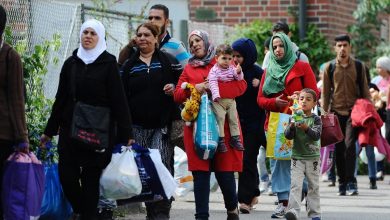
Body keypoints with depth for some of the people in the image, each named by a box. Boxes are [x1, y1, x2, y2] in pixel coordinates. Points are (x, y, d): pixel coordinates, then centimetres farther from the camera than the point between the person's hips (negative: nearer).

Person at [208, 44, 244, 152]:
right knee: (220, 118, -12)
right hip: (218, 101, -5)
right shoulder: (214, 70, -8)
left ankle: (235, 139, 14)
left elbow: (240, 79, 3)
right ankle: (220, 140, -10)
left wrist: (238, 72, -19)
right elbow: (213, 83, -18)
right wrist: (216, 95, -31)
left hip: (231, 100, 5)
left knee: (234, 118, 7)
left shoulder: (232, 68, 7)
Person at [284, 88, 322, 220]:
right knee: (295, 185, -12)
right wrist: (291, 126, -25)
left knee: (314, 186, 8)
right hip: (297, 157, 0)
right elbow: (288, 135, -5)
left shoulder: (316, 119, -2)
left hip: (313, 157, 0)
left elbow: (317, 135, -14)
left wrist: (306, 128, -31)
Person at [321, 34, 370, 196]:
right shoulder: (329, 68, 5)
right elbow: (325, 93, 7)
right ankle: (342, 183, 13)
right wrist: (325, 113, 1)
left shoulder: (358, 67, 4)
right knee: (339, 149, 4)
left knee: (349, 145, -15)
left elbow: (365, 91, 9)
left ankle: (351, 182, -11)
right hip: (336, 113, 2)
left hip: (353, 112, -2)